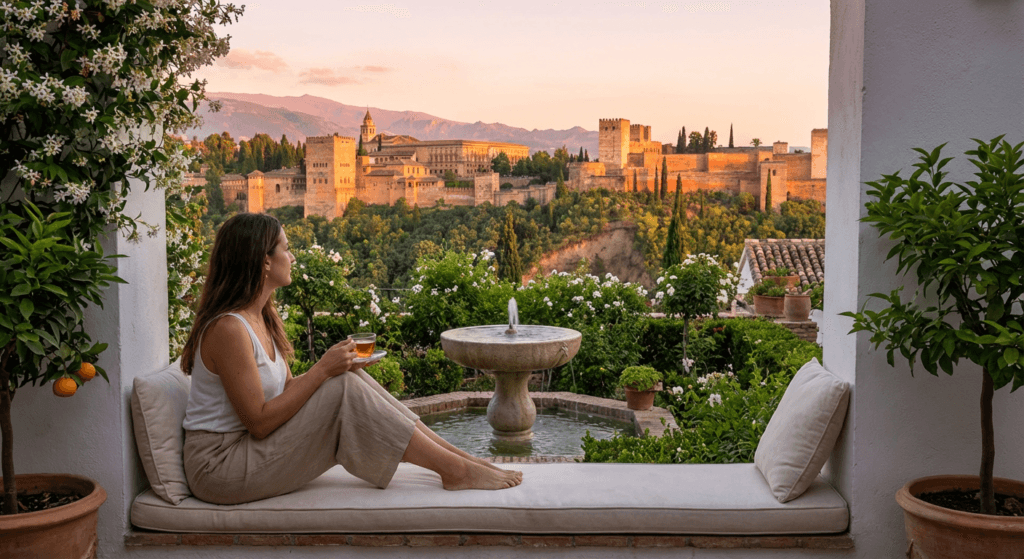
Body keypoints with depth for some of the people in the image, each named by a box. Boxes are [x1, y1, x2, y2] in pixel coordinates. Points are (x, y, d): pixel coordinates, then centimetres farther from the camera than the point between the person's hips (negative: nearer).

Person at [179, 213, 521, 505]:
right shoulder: (228, 328, -22)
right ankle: (456, 470, -13)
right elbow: (259, 422, -23)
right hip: (220, 467, -9)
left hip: (249, 448, 9)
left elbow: (286, 390, 11)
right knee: (345, 391, -20)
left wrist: (338, 367, -6)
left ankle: (461, 458, -4)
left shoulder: (260, 316, 9)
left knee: (348, 381, -5)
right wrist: (322, 370, -19)